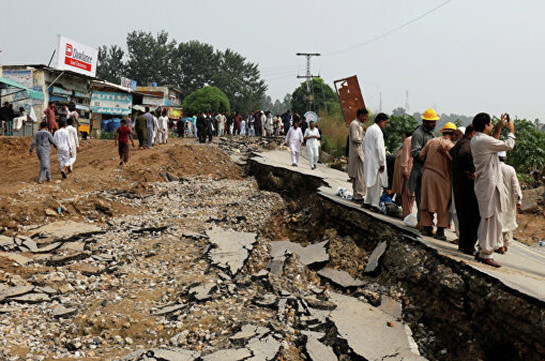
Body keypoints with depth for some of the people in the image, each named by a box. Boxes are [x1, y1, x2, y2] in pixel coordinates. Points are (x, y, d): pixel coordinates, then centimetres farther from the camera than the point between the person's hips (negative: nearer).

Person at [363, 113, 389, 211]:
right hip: (375, 161, -9)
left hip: (368, 161, 9)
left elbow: (364, 145, 19)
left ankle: (367, 202, 22)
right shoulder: (378, 131, -17)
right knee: (377, 183, -2)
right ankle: (374, 204, 0)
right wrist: (382, 163, -17)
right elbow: (379, 148, -21)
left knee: (371, 181, 17)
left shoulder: (369, 129, 13)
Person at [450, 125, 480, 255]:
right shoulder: (468, 145, -16)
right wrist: (471, 171, -28)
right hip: (468, 187, -10)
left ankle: (462, 244, 25)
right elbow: (463, 154, -37)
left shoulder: (458, 144, 15)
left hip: (458, 187, 10)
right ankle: (468, 246, -2)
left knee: (463, 215, 17)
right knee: (474, 216, -4)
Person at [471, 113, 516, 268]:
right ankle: (486, 253, -3)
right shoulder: (484, 140, -18)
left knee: (487, 218, 16)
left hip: (482, 184, 10)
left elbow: (494, 143, 29)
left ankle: (482, 250, 20)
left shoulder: (474, 140, 12)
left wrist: (499, 127, 25)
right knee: (493, 218, -6)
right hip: (490, 184, -10)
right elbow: (508, 145, -9)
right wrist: (511, 131, 8)